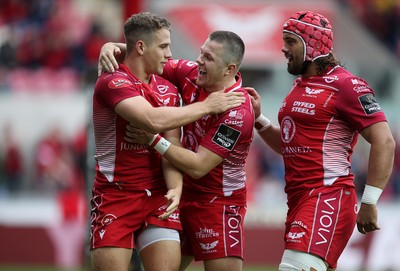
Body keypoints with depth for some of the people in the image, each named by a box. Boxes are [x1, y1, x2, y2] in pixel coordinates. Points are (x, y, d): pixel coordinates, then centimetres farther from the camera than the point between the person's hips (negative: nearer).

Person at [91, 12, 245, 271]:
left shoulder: (168, 89, 9)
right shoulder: (113, 82, -13)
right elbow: (154, 120, -28)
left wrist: (176, 187, -18)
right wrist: (206, 106, -17)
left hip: (158, 196, 5)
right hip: (115, 196, -5)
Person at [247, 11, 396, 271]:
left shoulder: (345, 85, -10)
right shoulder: (300, 86, 18)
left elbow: (384, 142, -15)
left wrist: (369, 202, -19)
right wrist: (258, 118, 13)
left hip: (329, 198, -10)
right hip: (299, 198, 10)